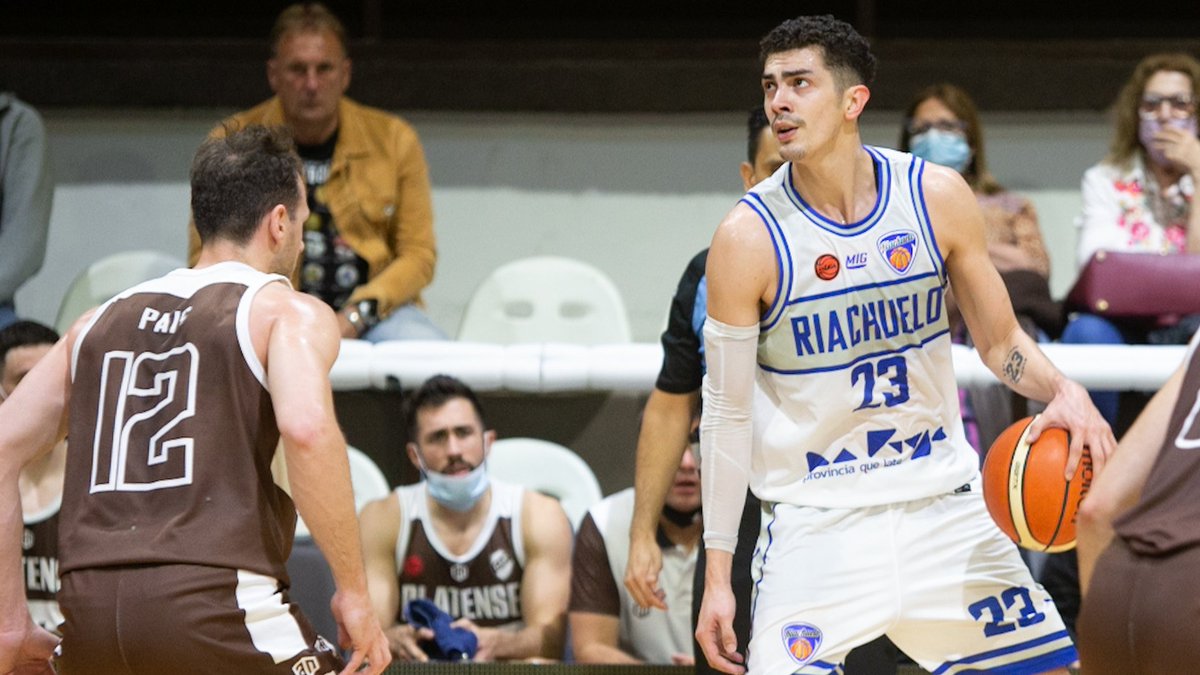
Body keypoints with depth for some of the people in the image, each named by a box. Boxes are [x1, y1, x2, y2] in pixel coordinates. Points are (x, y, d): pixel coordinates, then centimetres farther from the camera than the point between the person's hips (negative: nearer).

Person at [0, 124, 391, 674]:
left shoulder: (101, 322, 23)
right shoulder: (290, 313, 6)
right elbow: (306, 428, -15)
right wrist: (353, 589, -9)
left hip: (88, 608, 6)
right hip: (216, 602, -5)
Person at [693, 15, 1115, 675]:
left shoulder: (938, 196, -4)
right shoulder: (748, 237, -12)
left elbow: (1001, 342, 7)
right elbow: (728, 413, -7)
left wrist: (1063, 391, -16)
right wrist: (717, 576, -8)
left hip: (944, 502, 3)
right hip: (815, 521, -3)